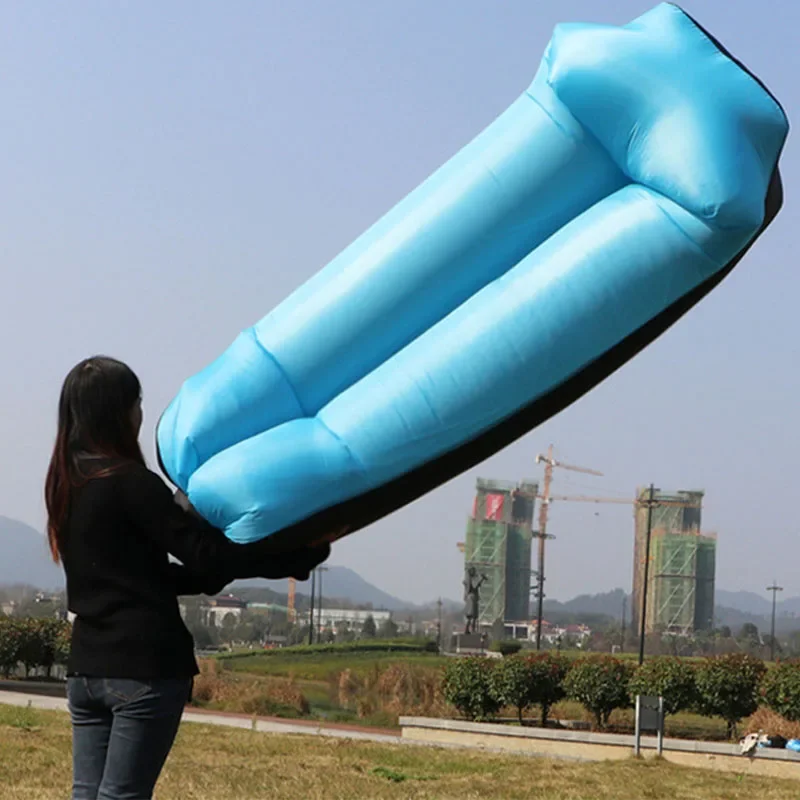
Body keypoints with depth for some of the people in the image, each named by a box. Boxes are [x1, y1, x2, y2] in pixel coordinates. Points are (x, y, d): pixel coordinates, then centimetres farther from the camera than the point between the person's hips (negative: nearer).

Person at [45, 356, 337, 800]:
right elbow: (206, 555, -14)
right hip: (145, 665, -7)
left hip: (87, 664, 7)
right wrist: (299, 558, -8)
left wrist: (213, 575, 11)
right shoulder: (130, 484, -14)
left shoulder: (66, 484, 11)